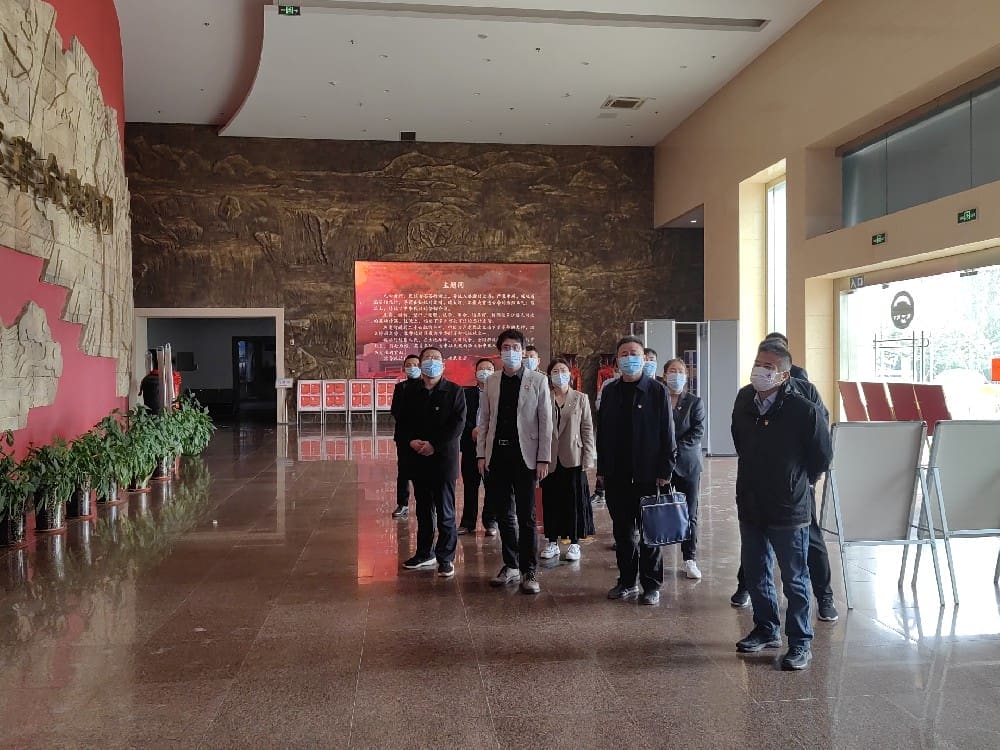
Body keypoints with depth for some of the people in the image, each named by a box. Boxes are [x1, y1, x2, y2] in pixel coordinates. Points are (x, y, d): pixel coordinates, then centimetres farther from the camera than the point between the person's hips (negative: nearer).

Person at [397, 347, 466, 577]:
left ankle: (446, 558, 6)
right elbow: (402, 421, 9)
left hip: (444, 457, -4)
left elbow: (458, 424, -9)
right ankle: (424, 553, 24)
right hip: (417, 457, 4)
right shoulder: (410, 391, 9)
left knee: (445, 510, -2)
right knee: (423, 508, 13)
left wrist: (434, 444, -16)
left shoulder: (454, 391, -2)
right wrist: (411, 441, -10)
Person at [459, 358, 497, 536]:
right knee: (469, 486, 8)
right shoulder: (466, 394, 9)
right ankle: (468, 523, 17)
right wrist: (472, 431, -14)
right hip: (471, 446, 2)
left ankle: (490, 522, 16)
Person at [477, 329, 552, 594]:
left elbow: (546, 422, -3)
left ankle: (528, 572, 10)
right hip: (497, 456, 3)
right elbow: (484, 420, 10)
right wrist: (481, 454, 4)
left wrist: (543, 459, -8)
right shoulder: (491, 382, 8)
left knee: (526, 517, 1)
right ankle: (511, 566, 23)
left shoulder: (537, 380, -1)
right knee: (504, 514, 11)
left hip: (524, 456, -3)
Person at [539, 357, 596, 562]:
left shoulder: (580, 399, 3)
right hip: (550, 459, 1)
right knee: (550, 500, 7)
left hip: (573, 458, -1)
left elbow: (587, 430, 2)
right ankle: (552, 542, 18)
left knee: (574, 500, 4)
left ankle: (574, 543, 14)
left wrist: (588, 458, -4)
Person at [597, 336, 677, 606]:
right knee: (623, 532, 11)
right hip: (617, 476, 4)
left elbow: (667, 433, -5)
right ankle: (627, 581, 24)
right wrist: (602, 469, 7)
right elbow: (602, 432, 10)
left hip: (648, 474, -4)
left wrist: (664, 471, -9)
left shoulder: (657, 391, -4)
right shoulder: (610, 391, 8)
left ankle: (651, 585, 16)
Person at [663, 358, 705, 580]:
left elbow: (698, 430, -6)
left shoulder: (695, 402, 4)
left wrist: (677, 447, -15)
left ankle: (690, 559, 12)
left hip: (687, 463, 0)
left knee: (689, 514, 4)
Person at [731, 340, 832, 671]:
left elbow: (822, 456, -5)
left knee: (794, 579, 5)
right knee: (755, 572, 17)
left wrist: (796, 482, 5)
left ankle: (800, 643, 19)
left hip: (789, 508, -6)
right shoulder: (744, 400, -1)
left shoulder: (804, 410, -18)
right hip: (750, 505, 6)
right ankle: (767, 629, 35)